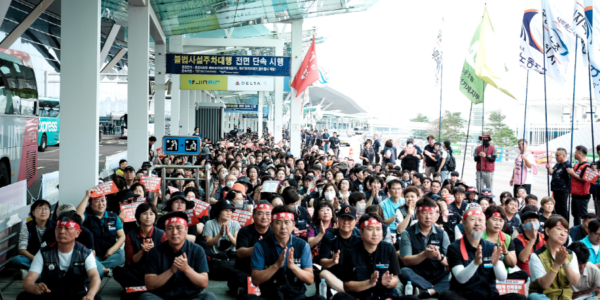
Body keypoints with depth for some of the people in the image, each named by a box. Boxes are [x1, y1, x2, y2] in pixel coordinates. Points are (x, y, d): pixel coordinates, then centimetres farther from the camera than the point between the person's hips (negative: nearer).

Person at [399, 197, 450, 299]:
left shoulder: (442, 234, 7)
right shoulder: (408, 233, 0)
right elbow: (406, 261, -9)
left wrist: (440, 257, -22)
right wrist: (424, 254, -25)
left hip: (437, 278, 2)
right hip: (417, 278, -2)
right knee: (404, 272, -32)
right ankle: (436, 289, -25)